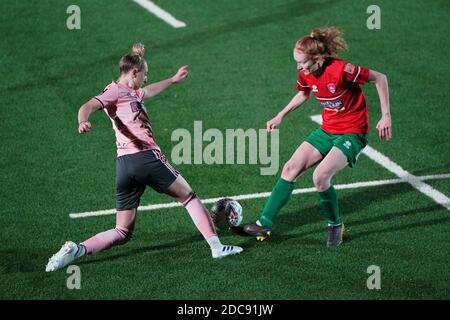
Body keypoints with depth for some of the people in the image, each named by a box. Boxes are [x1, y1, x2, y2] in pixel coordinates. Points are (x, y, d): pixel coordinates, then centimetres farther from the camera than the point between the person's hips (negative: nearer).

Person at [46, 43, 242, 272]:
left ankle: (78, 249, -13)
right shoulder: (116, 90, -2)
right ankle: (216, 246, 10)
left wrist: (173, 80, 60)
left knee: (123, 233, 6)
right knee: (188, 197, 11)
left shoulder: (132, 92, 24)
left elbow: (149, 91, 47)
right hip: (145, 157, -9)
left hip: (124, 165, 9)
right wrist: (83, 122, -41)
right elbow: (88, 106, -19)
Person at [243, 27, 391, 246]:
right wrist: (280, 116, 18)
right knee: (291, 168, -5)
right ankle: (264, 224, 2)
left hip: (352, 134, -7)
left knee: (320, 176, -24)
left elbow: (380, 79, -15)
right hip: (327, 130, 7)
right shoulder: (306, 75, -4)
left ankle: (335, 225, 1)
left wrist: (386, 116, -16)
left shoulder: (341, 70, -26)